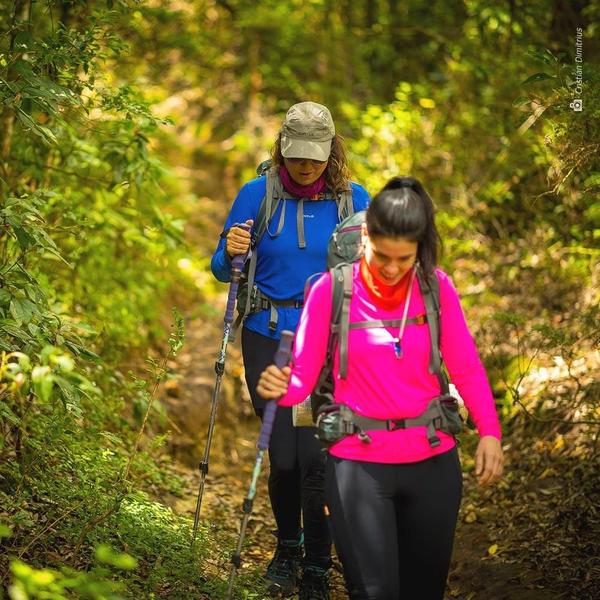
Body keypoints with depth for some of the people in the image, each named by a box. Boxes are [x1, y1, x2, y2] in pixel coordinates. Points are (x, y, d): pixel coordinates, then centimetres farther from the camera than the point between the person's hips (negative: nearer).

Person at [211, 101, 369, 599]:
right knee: (283, 456, 0)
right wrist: (231, 254, -17)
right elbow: (223, 270, 5)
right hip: (268, 338, 0)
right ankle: (288, 547, 29)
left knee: (316, 457, -9)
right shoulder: (257, 194, -1)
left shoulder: (353, 200, 1)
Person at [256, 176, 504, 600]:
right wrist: (280, 388, -30)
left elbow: (466, 368, -3)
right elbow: (303, 375, -7)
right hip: (359, 465, -2)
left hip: (433, 462, 3)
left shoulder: (436, 286, -2)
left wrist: (490, 432, -17)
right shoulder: (332, 290, -8)